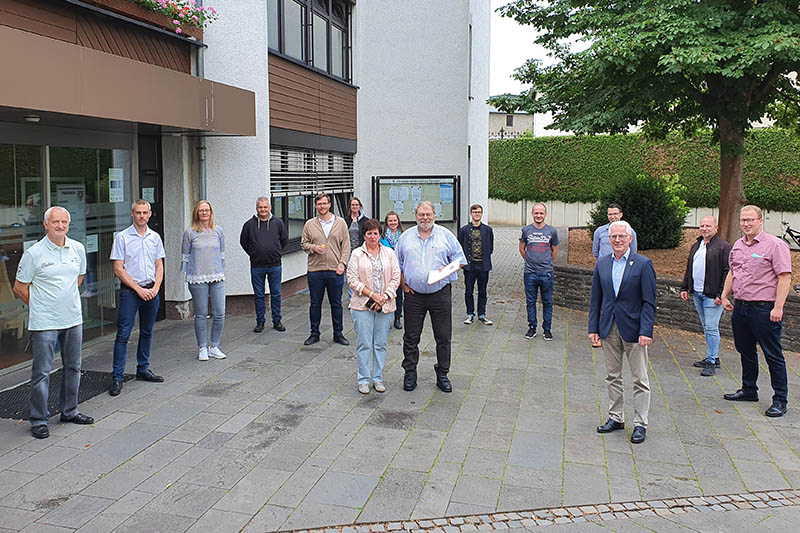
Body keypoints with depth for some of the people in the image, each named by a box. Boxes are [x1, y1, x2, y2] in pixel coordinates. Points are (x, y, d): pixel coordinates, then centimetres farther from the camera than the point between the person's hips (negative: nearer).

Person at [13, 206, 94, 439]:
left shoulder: (78, 249, 4)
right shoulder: (33, 253, -10)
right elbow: (20, 288, -2)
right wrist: (40, 306, 5)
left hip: (73, 318, 5)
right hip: (44, 323, -5)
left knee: (73, 367, 14)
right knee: (42, 372, 0)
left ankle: (70, 411, 28)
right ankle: (39, 420, 11)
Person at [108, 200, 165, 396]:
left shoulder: (155, 237, 10)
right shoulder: (122, 237, -4)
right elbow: (118, 269, -7)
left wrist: (155, 288, -4)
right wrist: (139, 289, -11)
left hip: (151, 290, 5)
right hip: (130, 291, -5)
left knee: (147, 332, 12)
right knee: (123, 334, -6)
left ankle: (143, 369, 24)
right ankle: (117, 377, -3)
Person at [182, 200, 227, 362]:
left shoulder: (219, 231, 9)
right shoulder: (190, 233, 1)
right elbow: (185, 255, 7)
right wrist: (187, 275, 4)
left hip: (217, 278, 3)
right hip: (197, 279, -2)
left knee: (220, 314, -1)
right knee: (201, 315, 2)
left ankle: (213, 347, 14)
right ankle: (203, 348, 14)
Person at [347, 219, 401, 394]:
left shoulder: (389, 253, 7)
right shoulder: (357, 254, 1)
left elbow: (396, 278, 4)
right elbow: (352, 280, -5)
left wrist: (384, 297, -9)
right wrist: (372, 294, -13)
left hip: (385, 306, 2)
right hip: (362, 305, -2)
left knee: (380, 344, 8)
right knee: (364, 343, 1)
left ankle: (378, 378, 19)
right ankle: (363, 380, 11)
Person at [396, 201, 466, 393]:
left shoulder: (445, 235, 4)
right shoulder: (406, 236, 8)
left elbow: (460, 259, 7)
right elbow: (397, 264, 14)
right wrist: (403, 284, 2)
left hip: (440, 293, -1)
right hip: (413, 295, 1)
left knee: (443, 337, 3)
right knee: (411, 337, 6)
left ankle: (442, 374, 16)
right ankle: (410, 373, 20)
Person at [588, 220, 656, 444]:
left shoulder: (643, 264, -7)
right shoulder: (602, 264, 6)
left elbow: (649, 302, -8)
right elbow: (595, 298, 9)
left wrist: (646, 331, -15)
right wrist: (593, 328, 3)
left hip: (633, 328, -4)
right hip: (609, 328, 4)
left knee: (640, 379, 4)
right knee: (612, 376, 13)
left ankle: (640, 424, 13)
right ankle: (615, 418, 26)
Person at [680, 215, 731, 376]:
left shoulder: (723, 246, -9)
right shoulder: (696, 246, 16)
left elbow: (727, 272, -13)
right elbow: (689, 269, 23)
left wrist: (721, 294, -17)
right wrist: (685, 288, 17)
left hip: (712, 295, -8)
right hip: (697, 293, 8)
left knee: (711, 328, -6)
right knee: (706, 327, 14)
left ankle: (711, 361, -1)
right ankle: (713, 357, 23)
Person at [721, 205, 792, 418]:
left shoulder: (775, 245, -10)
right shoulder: (738, 245, 13)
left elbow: (785, 277, -14)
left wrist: (778, 307, -19)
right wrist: (725, 296, 17)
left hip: (765, 309, -7)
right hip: (740, 307, 7)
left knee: (773, 355, 0)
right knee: (745, 351, 17)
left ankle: (780, 400, 9)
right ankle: (749, 390, 32)